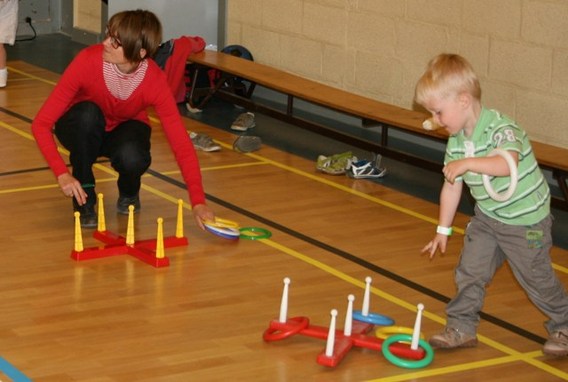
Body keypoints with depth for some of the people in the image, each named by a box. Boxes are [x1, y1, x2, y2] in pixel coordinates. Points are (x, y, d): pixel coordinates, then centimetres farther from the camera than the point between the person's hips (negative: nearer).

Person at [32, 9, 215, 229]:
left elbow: (181, 144, -28)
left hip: (124, 130, 0)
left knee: (132, 158, -34)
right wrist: (62, 174, -43)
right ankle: (83, 198, -16)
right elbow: (41, 123, -31)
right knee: (88, 113, -35)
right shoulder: (88, 61, -33)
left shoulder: (155, 81, -29)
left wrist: (198, 202, -38)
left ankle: (129, 191, 4)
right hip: (84, 129, 0)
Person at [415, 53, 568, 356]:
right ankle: (461, 328, 15)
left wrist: (468, 163, -49)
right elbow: (451, 186, 5)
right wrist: (443, 230, 8)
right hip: (486, 217, 7)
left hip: (526, 221, -6)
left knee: (536, 278, 5)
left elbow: (509, 163, -46)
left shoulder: (500, 128, -27)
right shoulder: (456, 141, -3)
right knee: (469, 272, 3)